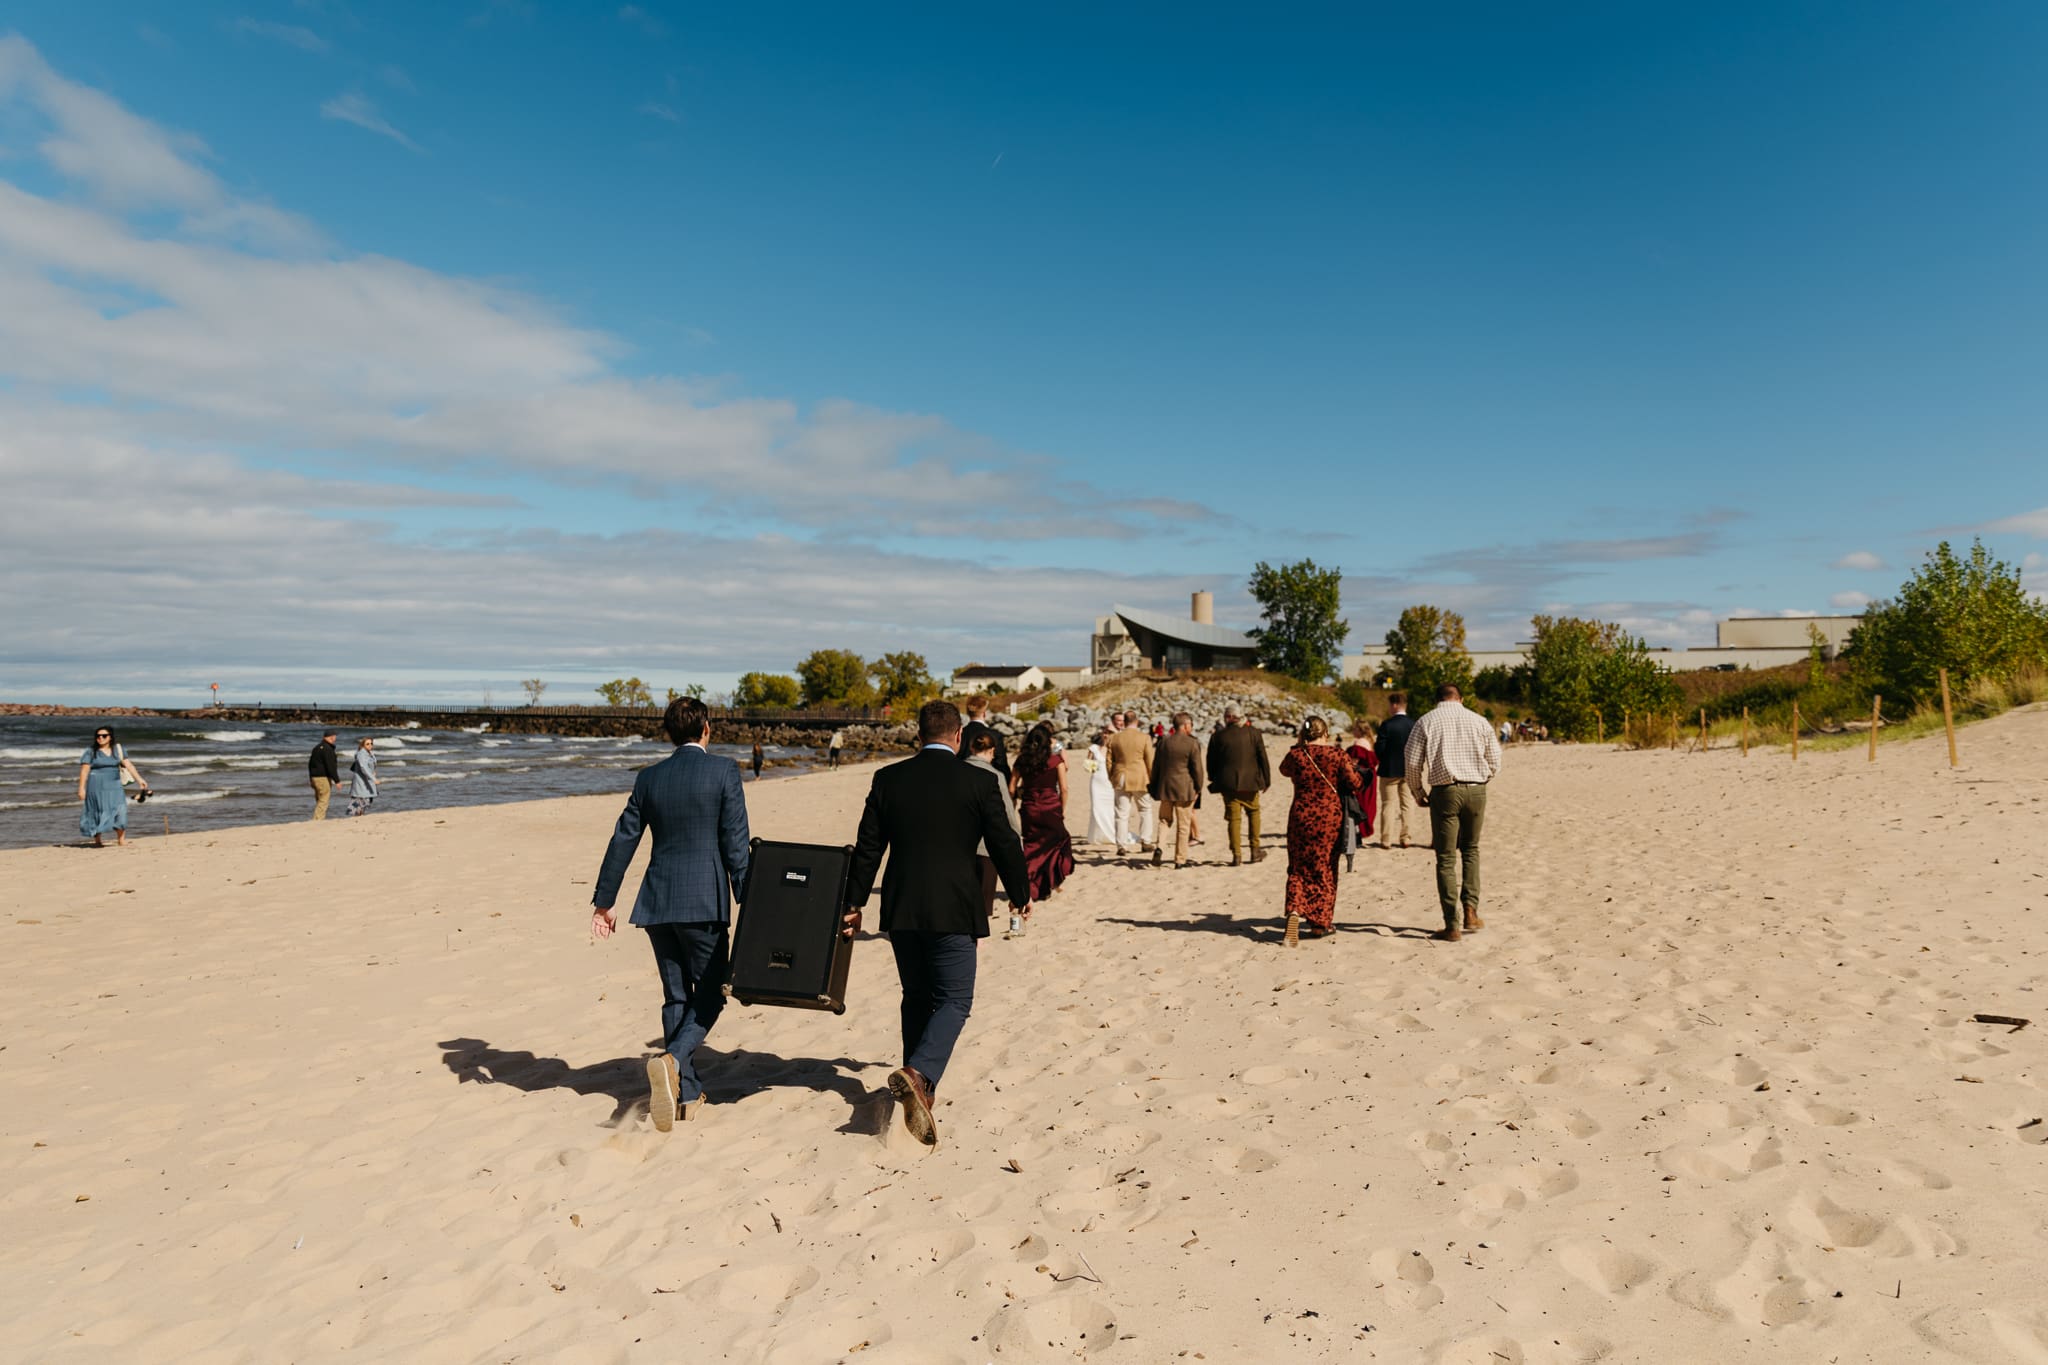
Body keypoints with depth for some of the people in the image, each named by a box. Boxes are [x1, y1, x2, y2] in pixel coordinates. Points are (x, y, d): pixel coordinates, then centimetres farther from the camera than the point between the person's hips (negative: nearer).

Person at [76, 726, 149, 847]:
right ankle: (97, 840, 13)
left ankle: (121, 839, -1)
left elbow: (128, 765, 3)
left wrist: (139, 779, -4)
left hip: (114, 786, 2)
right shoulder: (91, 753, -2)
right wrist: (81, 788, -11)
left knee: (120, 810, -6)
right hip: (97, 786, -2)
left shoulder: (118, 750, 6)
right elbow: (84, 771, -5)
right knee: (98, 812, 2)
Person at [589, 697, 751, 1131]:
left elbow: (623, 840, 10)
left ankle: (687, 1093, 19)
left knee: (677, 997, 14)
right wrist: (748, 900, -4)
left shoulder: (649, 777, 7)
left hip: (656, 902, 5)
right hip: (703, 903, -5)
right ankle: (672, 1060, -18)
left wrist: (603, 900, 18)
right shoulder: (723, 770, -5)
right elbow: (735, 843, -9)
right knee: (710, 994, 6)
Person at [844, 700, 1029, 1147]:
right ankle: (918, 1074, -20)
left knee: (917, 998, 17)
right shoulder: (979, 782, -6)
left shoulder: (888, 779, 3)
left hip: (901, 910, 4)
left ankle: (917, 1092, 25)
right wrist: (1021, 895, 14)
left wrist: (854, 903, 14)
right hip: (953, 911, -4)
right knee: (954, 1001, 3)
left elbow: (867, 847, 5)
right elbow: (1004, 844, -1)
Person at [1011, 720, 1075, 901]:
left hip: (1029, 809, 3)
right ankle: (1051, 884, 18)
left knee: (1032, 847, 12)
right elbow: (1064, 789, -7)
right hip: (1051, 809, -2)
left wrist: (1014, 808, 11)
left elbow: (1012, 787, 1)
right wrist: (1063, 810, 4)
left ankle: (1032, 889, 11)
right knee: (1054, 845, 15)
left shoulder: (1022, 760, 2)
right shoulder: (1056, 760, -6)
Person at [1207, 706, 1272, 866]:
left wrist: (1215, 781, 17)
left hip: (1229, 784, 0)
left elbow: (1211, 762, 4)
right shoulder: (1254, 733, -1)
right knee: (1253, 813, 18)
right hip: (1250, 782, 1)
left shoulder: (1218, 736, -2)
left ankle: (1237, 855, 0)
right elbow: (1263, 758, 1)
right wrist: (1266, 779, 9)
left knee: (1233, 818, 3)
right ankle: (1255, 850, 17)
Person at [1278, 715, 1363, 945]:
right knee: (1324, 869, 10)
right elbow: (1353, 782, -7)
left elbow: (1284, 769, 18)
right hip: (1330, 817, -1)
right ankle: (1319, 923, 16)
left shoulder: (1296, 754, -3)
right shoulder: (1338, 754, -7)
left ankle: (1294, 911, -13)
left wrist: (1297, 746, 20)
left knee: (1299, 868, 10)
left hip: (1301, 816, 1)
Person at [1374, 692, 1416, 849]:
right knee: (1406, 805, 12)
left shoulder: (1387, 725, -16)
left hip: (1390, 771, -4)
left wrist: (1375, 745, 4)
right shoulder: (1414, 724, -2)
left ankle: (1385, 840, 3)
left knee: (1388, 805, 4)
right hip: (1408, 770, 4)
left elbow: (1379, 750, -17)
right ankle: (1405, 838, 13)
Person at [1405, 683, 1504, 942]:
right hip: (1476, 791, 2)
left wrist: (1418, 792, 13)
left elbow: (1412, 762, -2)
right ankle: (1470, 909, 8)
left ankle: (1452, 926, 2)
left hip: (1445, 792, -2)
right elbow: (1495, 761, 10)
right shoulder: (1479, 721, 7)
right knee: (1470, 849, 21)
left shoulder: (1426, 722, 2)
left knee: (1446, 858, 2)